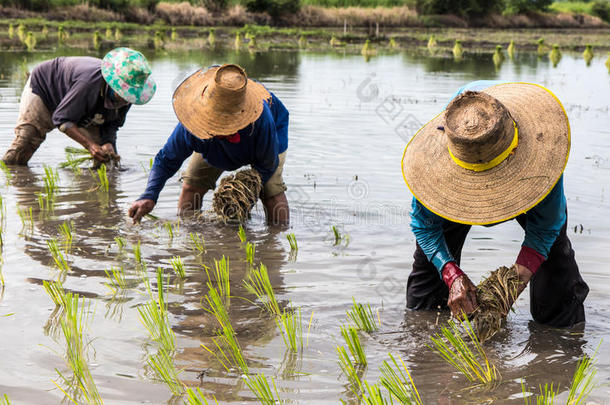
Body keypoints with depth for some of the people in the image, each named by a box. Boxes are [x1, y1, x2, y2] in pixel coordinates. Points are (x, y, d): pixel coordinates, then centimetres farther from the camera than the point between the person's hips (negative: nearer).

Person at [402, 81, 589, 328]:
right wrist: (453, 275, -42)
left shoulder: (539, 143, -45)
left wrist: (522, 269, -46)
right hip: (458, 189, 1)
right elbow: (424, 224, -27)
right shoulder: (432, 156, -43)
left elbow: (546, 222, -30)